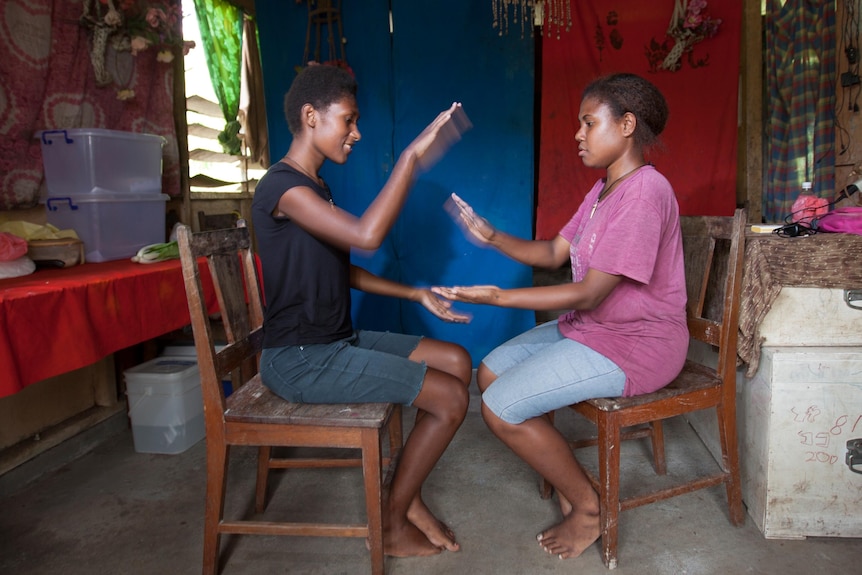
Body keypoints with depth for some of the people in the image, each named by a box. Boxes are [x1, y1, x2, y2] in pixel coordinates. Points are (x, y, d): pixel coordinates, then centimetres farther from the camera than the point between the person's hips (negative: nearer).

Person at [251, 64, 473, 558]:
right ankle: (392, 526, 9)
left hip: (338, 342, 10)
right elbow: (366, 235, -34)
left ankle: (409, 496, 15)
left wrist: (417, 294, 10)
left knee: (458, 361, 7)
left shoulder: (316, 186, 13)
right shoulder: (283, 186, -18)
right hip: (301, 360, -10)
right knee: (451, 398, -11)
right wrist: (413, 156, -26)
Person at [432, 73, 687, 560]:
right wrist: (492, 237, -3)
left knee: (502, 408, -14)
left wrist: (498, 296, -27)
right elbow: (554, 254, 11)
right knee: (490, 373, 7)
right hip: (590, 326, 10)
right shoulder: (606, 189, 11)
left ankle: (589, 507, 7)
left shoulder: (644, 191, -22)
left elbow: (589, 294, -25)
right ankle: (569, 486, 15)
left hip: (633, 345, -10)